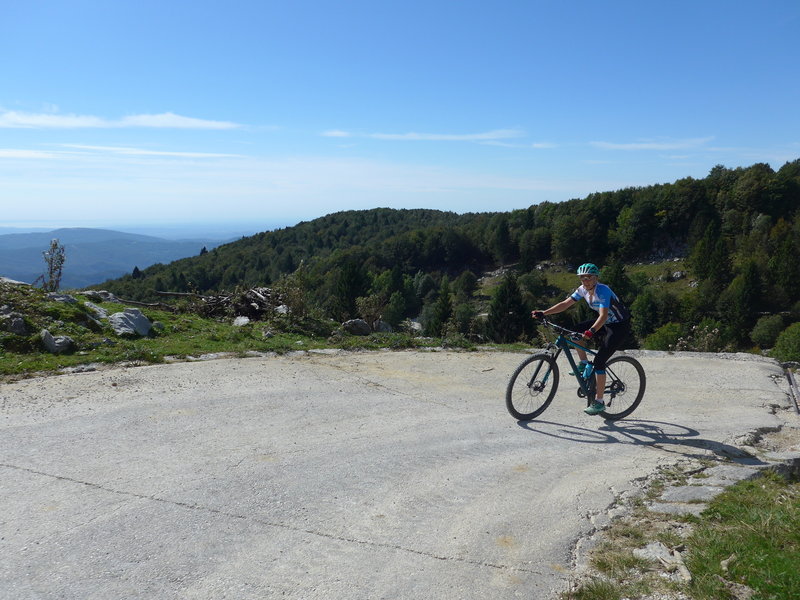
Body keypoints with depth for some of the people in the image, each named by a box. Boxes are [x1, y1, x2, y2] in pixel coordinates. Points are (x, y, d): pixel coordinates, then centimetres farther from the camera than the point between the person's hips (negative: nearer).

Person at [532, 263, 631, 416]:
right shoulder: (583, 290, -4)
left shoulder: (602, 290, -27)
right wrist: (543, 313, -14)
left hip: (620, 326, -8)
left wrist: (591, 331, -54)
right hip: (605, 323, 8)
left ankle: (599, 402, -7)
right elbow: (565, 304, -4)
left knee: (599, 361, -16)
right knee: (574, 331, -9)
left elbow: (603, 316, -38)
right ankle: (584, 365, 9)